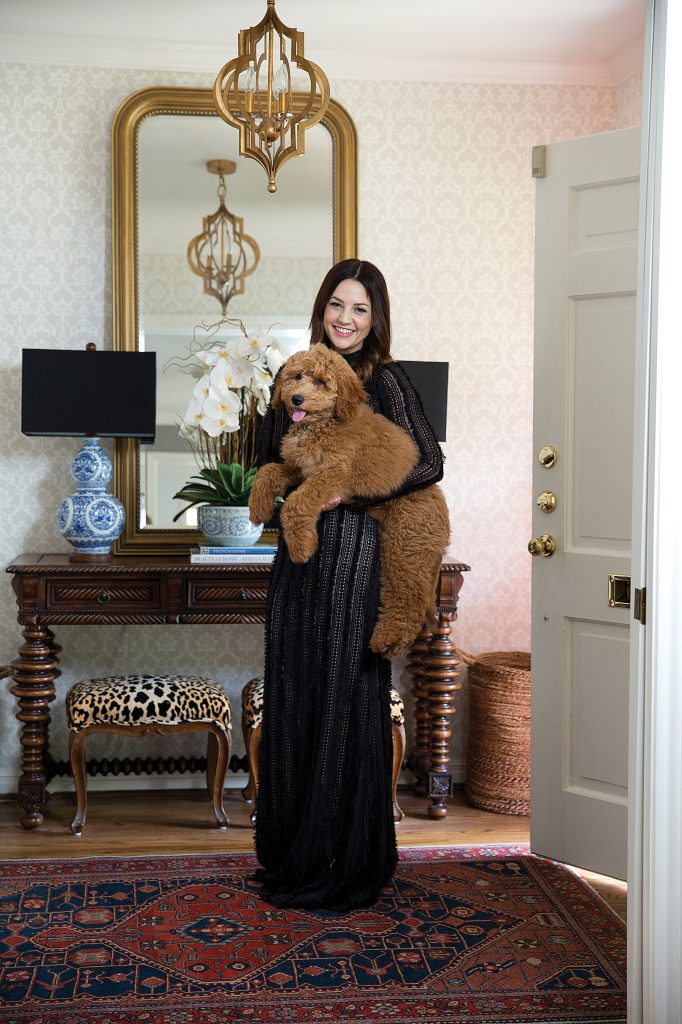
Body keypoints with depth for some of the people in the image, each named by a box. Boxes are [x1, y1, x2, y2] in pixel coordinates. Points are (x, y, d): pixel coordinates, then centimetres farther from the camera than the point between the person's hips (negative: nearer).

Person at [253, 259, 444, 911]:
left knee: (345, 697, -1)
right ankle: (291, 851, 24)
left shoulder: (384, 379, -4)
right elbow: (269, 459, 20)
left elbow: (429, 464, -13)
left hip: (354, 549, -6)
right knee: (292, 694, 10)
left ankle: (344, 863, 12)